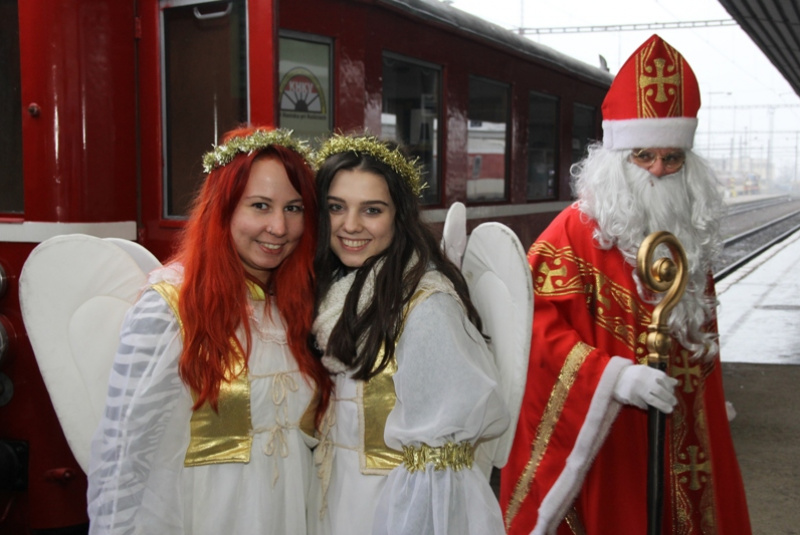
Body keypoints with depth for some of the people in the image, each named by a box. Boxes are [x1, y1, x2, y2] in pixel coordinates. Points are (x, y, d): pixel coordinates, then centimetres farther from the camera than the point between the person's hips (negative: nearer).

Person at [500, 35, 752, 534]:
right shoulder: (576, 231, -14)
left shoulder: (692, 233, 8)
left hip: (682, 427, 7)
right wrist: (613, 377, -27)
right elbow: (539, 322, -21)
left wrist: (710, 400, 22)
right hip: (600, 427, -6)